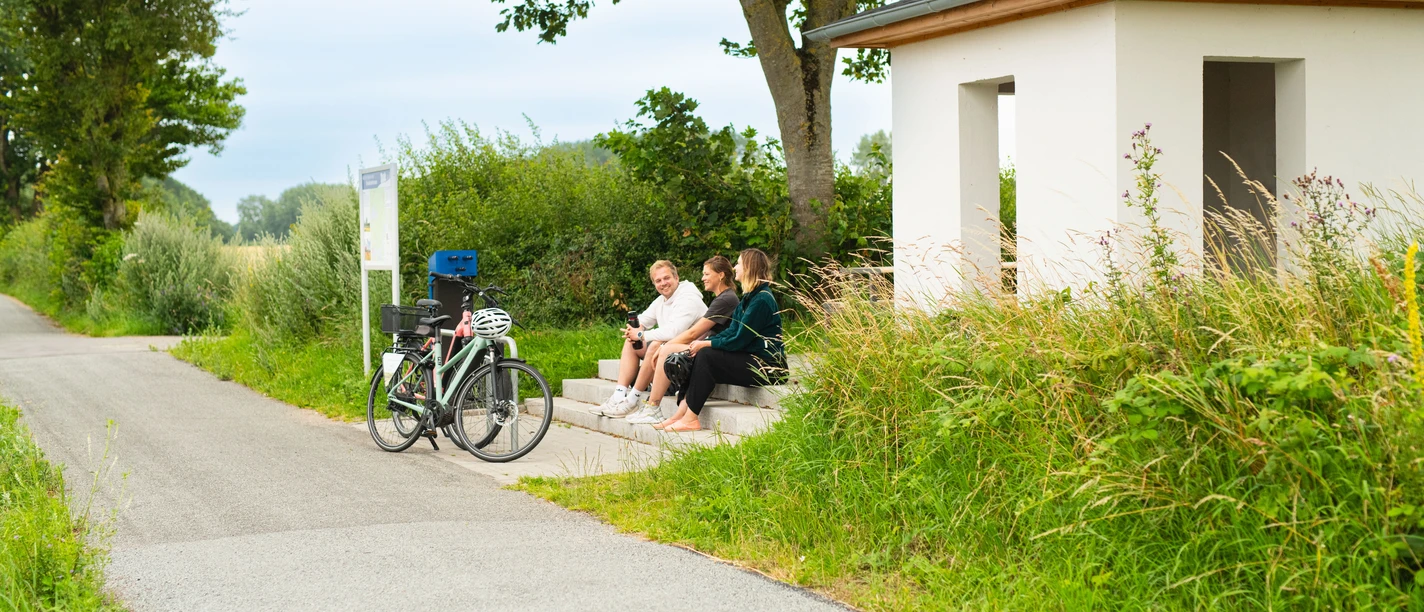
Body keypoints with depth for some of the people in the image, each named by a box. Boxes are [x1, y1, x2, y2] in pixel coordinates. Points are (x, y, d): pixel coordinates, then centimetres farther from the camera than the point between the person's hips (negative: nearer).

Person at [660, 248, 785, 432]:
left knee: (706, 356, -21)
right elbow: (732, 332, 12)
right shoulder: (750, 297, 15)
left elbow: (739, 340, -19)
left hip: (765, 367, -10)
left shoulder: (762, 300, -17)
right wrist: (703, 343, -1)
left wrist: (706, 344, -10)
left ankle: (690, 418, -19)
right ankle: (682, 411, -10)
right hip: (750, 359, 10)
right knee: (694, 355, 1)